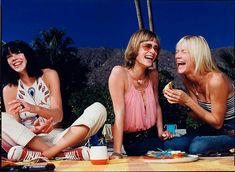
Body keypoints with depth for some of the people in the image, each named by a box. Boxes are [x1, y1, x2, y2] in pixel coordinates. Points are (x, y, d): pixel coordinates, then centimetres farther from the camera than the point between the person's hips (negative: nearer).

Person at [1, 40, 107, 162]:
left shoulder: (49, 75, 3)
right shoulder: (9, 90, 4)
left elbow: (58, 115, -7)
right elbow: (15, 128, -2)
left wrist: (35, 109, -27)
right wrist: (33, 131, -25)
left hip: (58, 138, 1)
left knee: (98, 109, -20)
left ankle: (45, 154, -34)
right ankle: (62, 154, -32)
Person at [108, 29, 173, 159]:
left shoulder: (153, 74, 2)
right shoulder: (119, 73, -16)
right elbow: (119, 113, -23)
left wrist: (160, 132, 2)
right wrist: (117, 153, -26)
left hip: (152, 135, 6)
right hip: (132, 141, -6)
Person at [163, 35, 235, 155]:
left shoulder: (216, 80, -27)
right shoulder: (188, 80, -4)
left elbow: (217, 122, -21)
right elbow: (200, 117, -1)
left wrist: (187, 101, -29)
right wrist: (180, 101, -19)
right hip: (212, 129, 7)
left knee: (196, 147, -30)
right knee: (169, 145, -10)